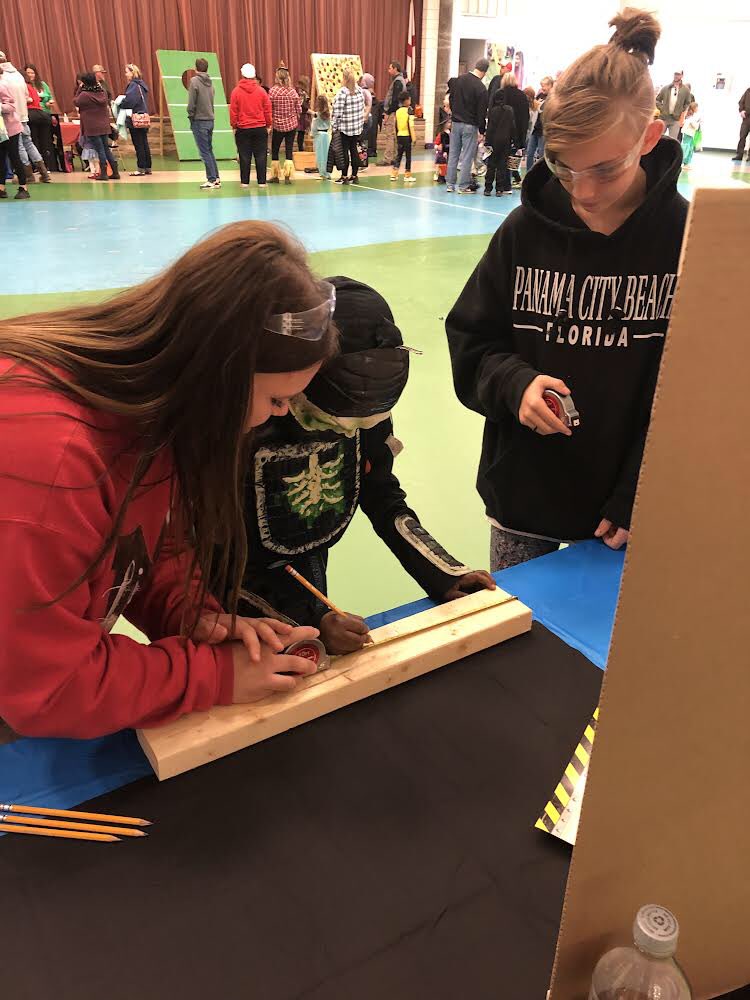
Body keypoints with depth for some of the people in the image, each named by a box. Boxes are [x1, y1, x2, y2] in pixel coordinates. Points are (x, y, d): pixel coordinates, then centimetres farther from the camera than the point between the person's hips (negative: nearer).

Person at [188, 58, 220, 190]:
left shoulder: (195, 81, -9)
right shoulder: (210, 82, 9)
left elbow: (191, 103, -13)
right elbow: (211, 101, 11)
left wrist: (190, 116, -1)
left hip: (199, 120, -6)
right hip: (210, 120, 6)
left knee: (205, 152, -4)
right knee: (209, 150, 14)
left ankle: (212, 180, -5)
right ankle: (216, 178, 13)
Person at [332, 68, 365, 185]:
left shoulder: (342, 92, -16)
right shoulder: (360, 90, 0)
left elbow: (337, 111, -16)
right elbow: (362, 107, 7)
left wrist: (335, 126, -7)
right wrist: (361, 122, 16)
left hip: (345, 127, -5)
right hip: (357, 126, 5)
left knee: (344, 151, 2)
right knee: (354, 149, 12)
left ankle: (344, 177, 4)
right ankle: (355, 176, 15)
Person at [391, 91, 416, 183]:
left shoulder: (398, 111, 6)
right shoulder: (409, 111, -10)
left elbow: (396, 125, 11)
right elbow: (411, 125, -15)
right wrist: (414, 137, -13)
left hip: (399, 136, 5)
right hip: (407, 136, -5)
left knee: (398, 155, 12)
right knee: (408, 155, 3)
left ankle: (394, 174, 8)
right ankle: (407, 176, 6)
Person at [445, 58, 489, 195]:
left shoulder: (458, 80, 3)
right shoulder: (481, 88, -13)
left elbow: (451, 99, 11)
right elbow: (482, 112, -11)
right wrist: (482, 131, -4)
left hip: (456, 123, 5)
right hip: (470, 126, -5)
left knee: (453, 154, 11)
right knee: (467, 156, 1)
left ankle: (450, 184, 13)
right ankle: (463, 186, 2)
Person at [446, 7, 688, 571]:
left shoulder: (687, 238, -10)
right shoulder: (527, 229, -5)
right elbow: (470, 343, 1)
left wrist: (641, 502, -12)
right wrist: (516, 382, -20)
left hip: (622, 507, -1)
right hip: (522, 495, 2)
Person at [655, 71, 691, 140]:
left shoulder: (685, 90, 1)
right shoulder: (665, 88, 2)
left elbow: (687, 104, 9)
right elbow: (657, 100, 10)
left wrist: (683, 113, 2)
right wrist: (661, 109, 0)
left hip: (676, 119, -1)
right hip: (664, 118, 1)